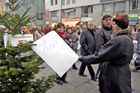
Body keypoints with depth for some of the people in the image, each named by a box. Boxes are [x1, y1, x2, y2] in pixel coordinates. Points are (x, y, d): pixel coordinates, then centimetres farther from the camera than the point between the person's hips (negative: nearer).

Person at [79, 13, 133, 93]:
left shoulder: (118, 40, -26)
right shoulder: (128, 38, 6)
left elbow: (99, 56, -26)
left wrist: (83, 58, -13)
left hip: (116, 77, -9)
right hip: (122, 74, 9)